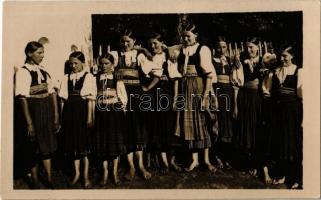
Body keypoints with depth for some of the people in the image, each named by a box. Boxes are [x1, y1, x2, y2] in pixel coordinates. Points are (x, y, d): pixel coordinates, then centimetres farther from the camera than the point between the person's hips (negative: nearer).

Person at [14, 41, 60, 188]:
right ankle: (35, 182, 27)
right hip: (32, 112, -6)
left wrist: (56, 115, 1)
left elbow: (52, 93, 5)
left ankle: (49, 179, 28)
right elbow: (22, 98, -16)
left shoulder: (43, 71, 7)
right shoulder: (23, 72, -11)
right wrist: (29, 123, -18)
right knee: (33, 148, 8)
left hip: (46, 111, 6)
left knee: (47, 145, 13)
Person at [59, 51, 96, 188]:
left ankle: (85, 175, 16)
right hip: (69, 112, 4)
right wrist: (62, 117, 4)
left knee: (84, 142, 3)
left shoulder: (88, 77, -2)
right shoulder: (66, 78, 9)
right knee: (73, 142, 10)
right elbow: (63, 99, 8)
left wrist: (89, 118, -11)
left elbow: (91, 99, -7)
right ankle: (77, 172, 27)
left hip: (82, 111, -4)